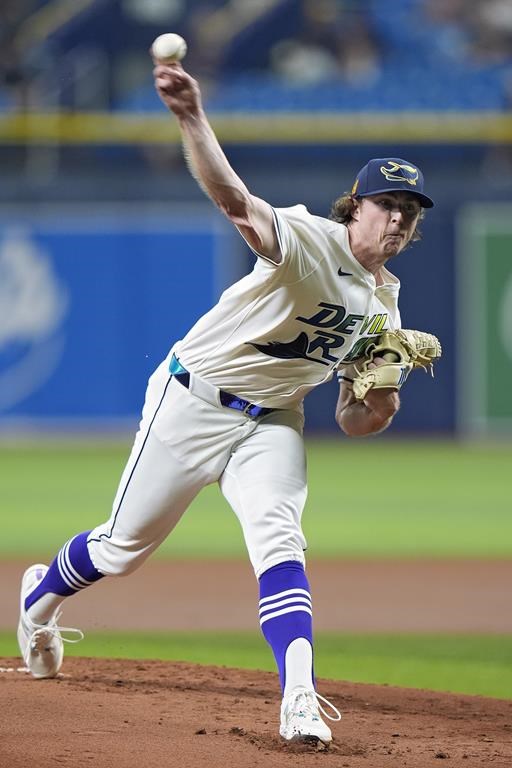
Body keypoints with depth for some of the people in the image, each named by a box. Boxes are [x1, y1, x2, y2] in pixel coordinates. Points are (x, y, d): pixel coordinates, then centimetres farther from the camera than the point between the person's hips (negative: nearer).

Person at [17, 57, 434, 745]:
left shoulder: (384, 302, 4)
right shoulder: (309, 240, -20)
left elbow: (352, 421, 9)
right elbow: (234, 200, -41)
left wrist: (375, 409, -17)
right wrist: (192, 118, -59)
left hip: (272, 423, 5)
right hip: (192, 401, -5)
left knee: (278, 540, -21)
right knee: (126, 544, 8)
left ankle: (300, 697, -33)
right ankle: (42, 597, 41)